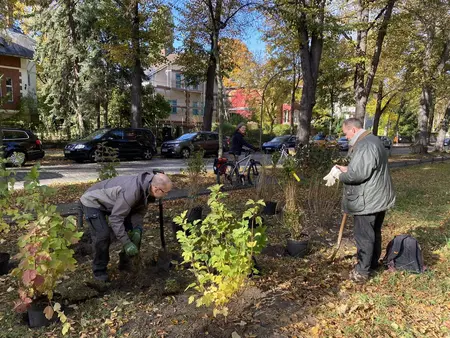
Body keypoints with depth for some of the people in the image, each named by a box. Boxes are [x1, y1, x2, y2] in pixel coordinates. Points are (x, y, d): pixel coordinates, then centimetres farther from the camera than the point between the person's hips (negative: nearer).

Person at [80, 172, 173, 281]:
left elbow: (140, 211, -4)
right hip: (93, 202, -8)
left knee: (134, 229, 1)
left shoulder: (147, 188, -15)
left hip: (112, 203, 8)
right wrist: (126, 243, -35)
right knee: (103, 235, -22)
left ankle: (126, 263, 17)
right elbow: (115, 218, -38)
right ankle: (99, 271, 0)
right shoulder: (131, 191, -42)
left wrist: (137, 229, -20)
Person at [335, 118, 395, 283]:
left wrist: (342, 175, -10)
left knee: (364, 236, 0)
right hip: (378, 198, 11)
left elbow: (357, 174, -29)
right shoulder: (372, 140, 14)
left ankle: (362, 271, 9)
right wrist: (347, 169, 8)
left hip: (367, 201, -11)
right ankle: (373, 263, 35)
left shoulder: (364, 146, -23)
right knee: (374, 233, 21)